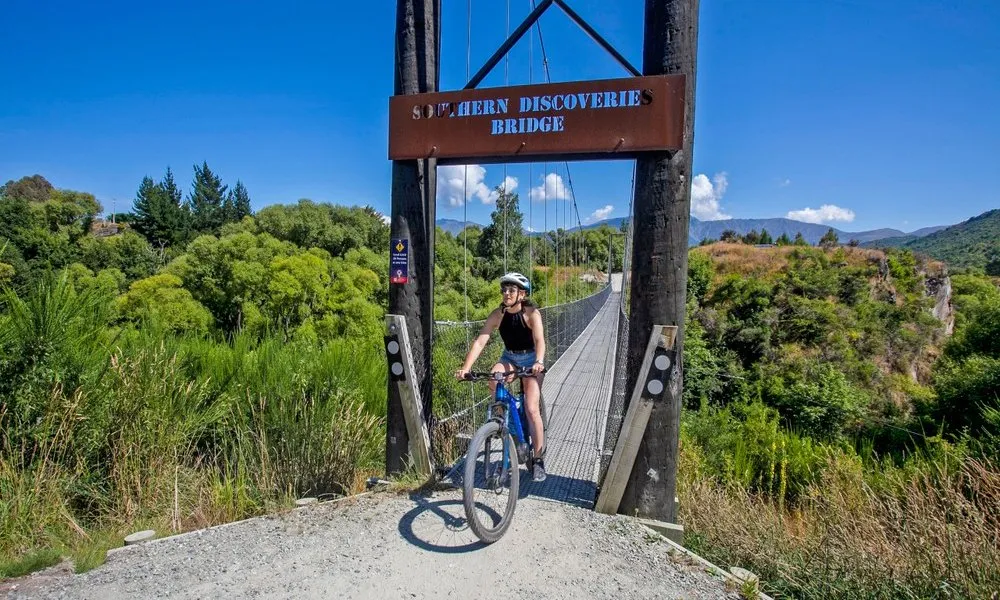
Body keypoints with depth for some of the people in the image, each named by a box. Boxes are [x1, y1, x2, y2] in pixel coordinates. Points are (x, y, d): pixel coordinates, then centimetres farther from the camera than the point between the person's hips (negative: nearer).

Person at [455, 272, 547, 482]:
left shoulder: (531, 313, -22)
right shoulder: (498, 315, -14)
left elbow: (539, 340, -35)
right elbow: (480, 341, -22)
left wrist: (539, 362, -55)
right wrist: (465, 368, -34)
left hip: (531, 359, -3)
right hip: (509, 358, 3)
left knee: (531, 409, -13)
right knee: (494, 379, -31)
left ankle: (538, 460, 2)